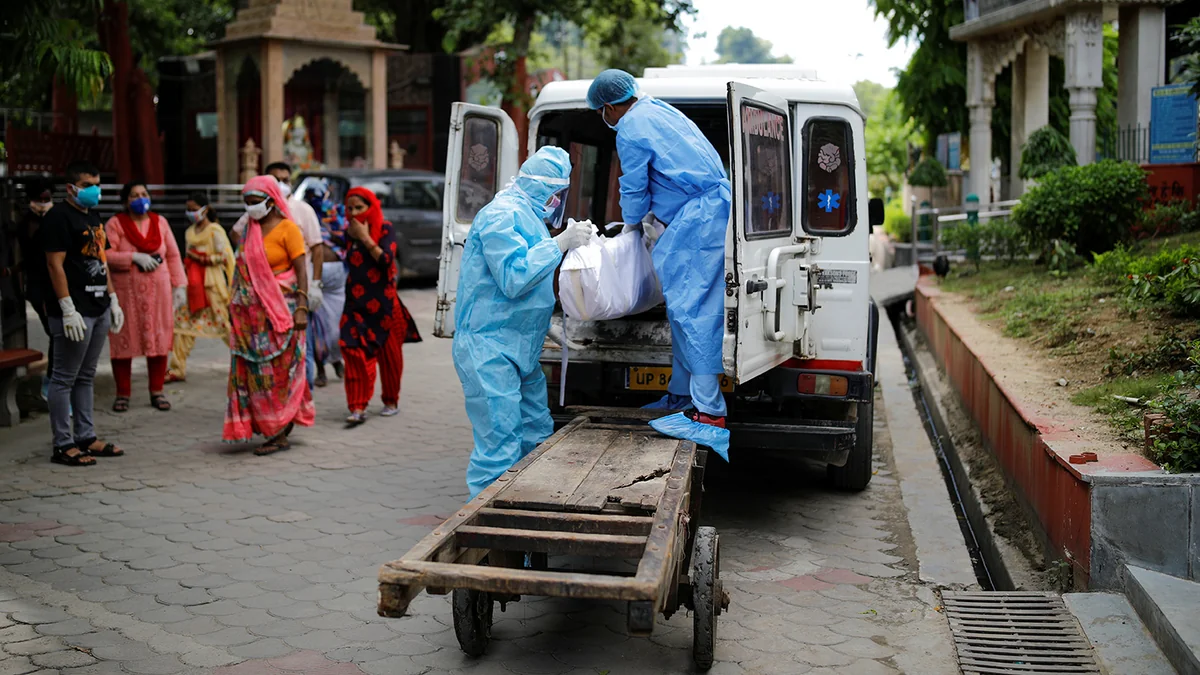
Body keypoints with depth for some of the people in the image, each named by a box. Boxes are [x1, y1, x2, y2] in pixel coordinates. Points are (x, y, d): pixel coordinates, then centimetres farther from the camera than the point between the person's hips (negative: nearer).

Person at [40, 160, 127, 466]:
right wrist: (68, 309, -19)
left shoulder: (93, 216, 18)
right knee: (64, 378, -3)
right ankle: (63, 445, 1)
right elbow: (55, 265, -15)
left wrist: (113, 301, 18)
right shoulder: (59, 217, -9)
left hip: (99, 310, 9)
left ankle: (86, 438, 20)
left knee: (86, 377, 13)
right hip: (75, 312, -9)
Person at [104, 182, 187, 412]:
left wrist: (179, 285, 3)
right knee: (124, 342, 0)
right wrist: (134, 257, -20)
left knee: (158, 341, 3)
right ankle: (123, 394, 12)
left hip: (158, 292, 3)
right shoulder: (115, 224, 0)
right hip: (125, 293, -2)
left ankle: (157, 392, 15)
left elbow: (173, 256, 9)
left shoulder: (160, 222, 9)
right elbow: (106, 255, -11)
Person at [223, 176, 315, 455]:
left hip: (279, 310, -6)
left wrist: (302, 307, -19)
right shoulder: (249, 228, 12)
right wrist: (235, 302, 16)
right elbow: (243, 269, 18)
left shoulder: (287, 228, -7)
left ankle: (279, 433, 3)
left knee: (278, 370, -3)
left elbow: (302, 270, -12)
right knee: (253, 371, 6)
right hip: (250, 311, 7)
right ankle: (267, 427, 16)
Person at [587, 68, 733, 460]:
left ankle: (710, 412, -15)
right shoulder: (660, 110, 20)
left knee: (692, 311, -12)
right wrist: (651, 216, 33)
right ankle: (681, 395, 22)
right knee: (683, 307, 15)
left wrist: (632, 224, 19)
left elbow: (634, 190, -1)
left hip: (698, 219, -10)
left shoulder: (630, 130, -9)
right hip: (716, 208, 10)